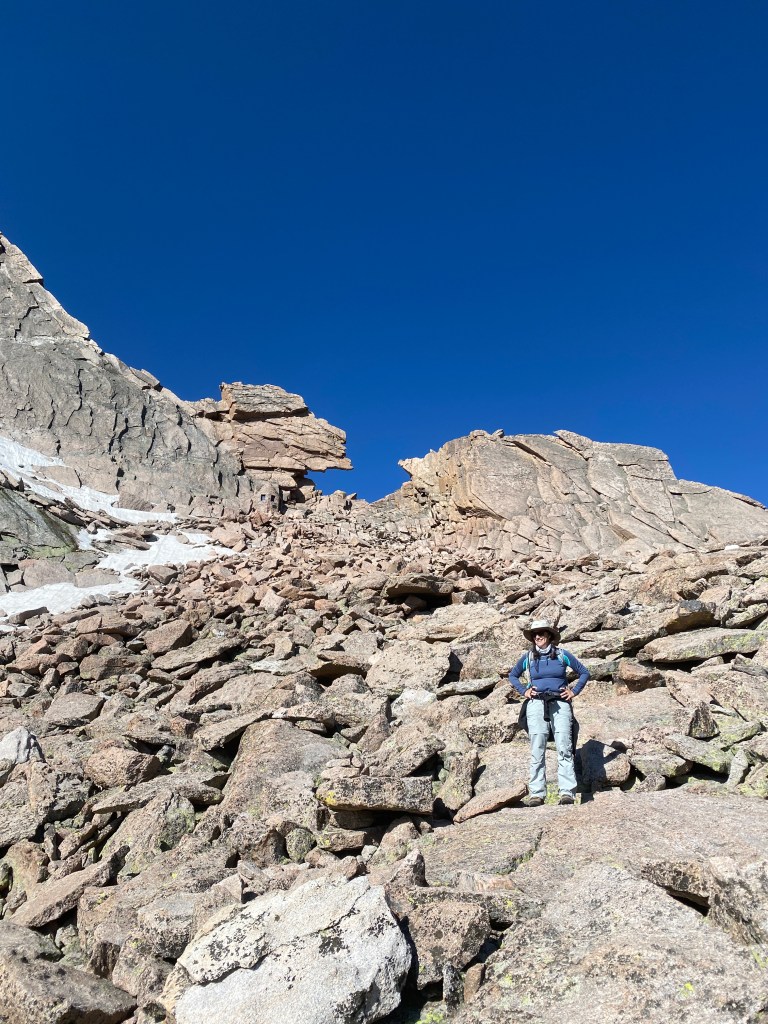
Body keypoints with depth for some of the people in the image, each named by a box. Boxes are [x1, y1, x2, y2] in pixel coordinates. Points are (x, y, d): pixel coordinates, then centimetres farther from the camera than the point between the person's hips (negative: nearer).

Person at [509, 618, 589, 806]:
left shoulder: (562, 655, 6)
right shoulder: (528, 657, 9)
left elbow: (584, 673, 16)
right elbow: (513, 676, 25)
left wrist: (574, 691, 6)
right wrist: (523, 691, 10)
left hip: (560, 704, -1)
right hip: (536, 704, 1)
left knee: (564, 748, -9)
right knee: (537, 750, -2)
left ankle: (567, 792, -8)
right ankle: (536, 793, 0)